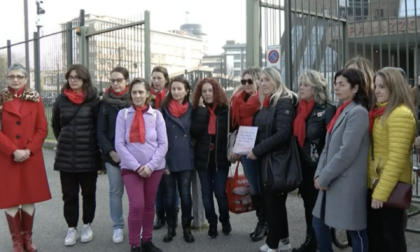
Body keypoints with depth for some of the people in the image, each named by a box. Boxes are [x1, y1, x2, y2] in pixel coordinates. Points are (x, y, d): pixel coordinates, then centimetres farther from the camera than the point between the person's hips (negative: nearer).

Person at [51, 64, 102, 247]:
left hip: (88, 155, -2)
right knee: (69, 194, 7)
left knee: (88, 192, 10)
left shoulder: (93, 99, -5)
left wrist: (97, 145, -2)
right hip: (65, 155, 2)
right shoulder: (61, 99, 3)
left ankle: (87, 226, 25)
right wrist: (63, 141, 14)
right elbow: (55, 124, 17)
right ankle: (71, 228, 20)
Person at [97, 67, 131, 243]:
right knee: (115, 191, 9)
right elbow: (100, 131, 3)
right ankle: (118, 227, 20)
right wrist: (110, 151, -8)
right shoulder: (105, 103, 4)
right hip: (112, 154, 2)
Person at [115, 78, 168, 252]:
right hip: (130, 167, -2)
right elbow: (119, 144, -6)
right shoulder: (123, 114, 0)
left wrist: (150, 165, -12)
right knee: (137, 205, -12)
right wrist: (136, 166, -13)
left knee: (149, 205, 11)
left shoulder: (156, 114, 2)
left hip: (154, 168, 2)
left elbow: (163, 144, -1)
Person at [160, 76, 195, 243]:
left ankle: (187, 228, 21)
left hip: (186, 160, 1)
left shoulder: (191, 109, 4)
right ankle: (171, 228, 23)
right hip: (168, 159, -1)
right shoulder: (164, 109, -3)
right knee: (169, 195, 7)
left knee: (185, 195, 5)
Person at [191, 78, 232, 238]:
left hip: (220, 157, -2)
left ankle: (225, 221, 27)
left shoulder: (225, 109, -3)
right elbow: (194, 132, -14)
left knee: (220, 192, 3)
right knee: (206, 193, 9)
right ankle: (212, 224, 24)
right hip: (203, 158, 2)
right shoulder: (197, 110, 1)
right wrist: (202, 110, -14)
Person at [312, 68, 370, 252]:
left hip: (347, 182, -9)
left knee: (355, 230, 5)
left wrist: (324, 177, -14)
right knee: (319, 223, 16)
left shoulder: (358, 112, -14)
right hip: (331, 181, 9)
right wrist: (320, 174, 3)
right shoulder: (341, 111, 14)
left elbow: (347, 152, -21)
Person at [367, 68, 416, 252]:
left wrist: (381, 192, -21)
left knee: (391, 237, 6)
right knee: (374, 235, 17)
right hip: (375, 182, 8)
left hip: (391, 187, -8)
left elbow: (397, 158, -21)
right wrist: (376, 188, 8)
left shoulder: (401, 114, -16)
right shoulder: (380, 112, 12)